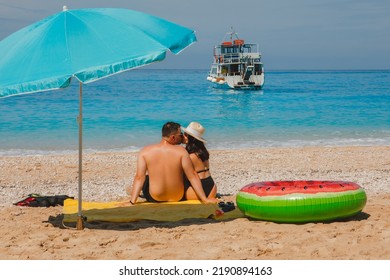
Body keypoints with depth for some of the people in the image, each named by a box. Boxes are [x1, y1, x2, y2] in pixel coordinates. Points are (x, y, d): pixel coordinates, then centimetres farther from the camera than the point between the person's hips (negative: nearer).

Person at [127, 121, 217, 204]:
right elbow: (192, 176, -14)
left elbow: (139, 177, -14)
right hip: (178, 198, 0)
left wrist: (132, 201, -11)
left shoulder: (145, 151, -11)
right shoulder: (181, 151, -14)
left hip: (155, 199, 0)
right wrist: (205, 199, -11)